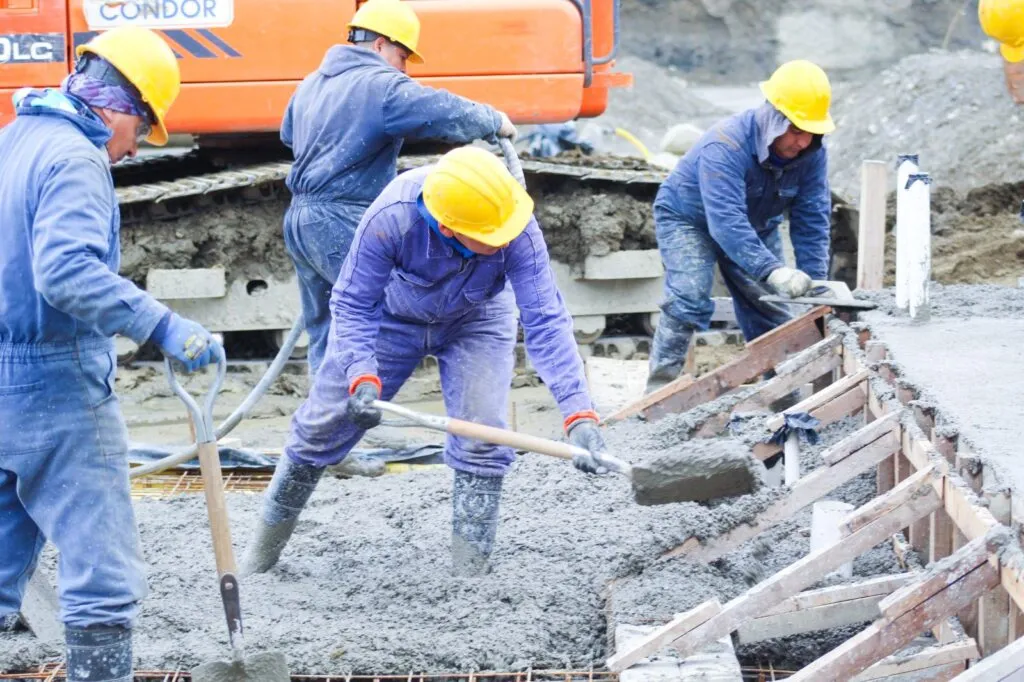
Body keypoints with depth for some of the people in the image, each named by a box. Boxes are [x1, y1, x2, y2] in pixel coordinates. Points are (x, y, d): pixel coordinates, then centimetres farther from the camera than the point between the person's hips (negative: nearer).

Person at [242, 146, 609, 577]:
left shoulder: (519, 233, -38)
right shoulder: (391, 217, -40)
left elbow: (546, 321, -39)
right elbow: (353, 305, -28)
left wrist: (579, 415, -48)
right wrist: (362, 376, -44)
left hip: (475, 320, 0)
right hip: (392, 313, 0)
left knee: (482, 437, -16)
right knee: (322, 427, 5)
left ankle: (469, 576, -4)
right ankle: (265, 548, 26)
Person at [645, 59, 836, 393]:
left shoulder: (811, 155, -21)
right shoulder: (726, 146, -40)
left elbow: (812, 222, -18)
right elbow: (727, 222, -48)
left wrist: (814, 283, -28)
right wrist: (772, 271, -57)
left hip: (756, 227, 6)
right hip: (688, 219, -6)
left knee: (770, 306, 2)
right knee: (689, 300, -23)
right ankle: (660, 388, -22)